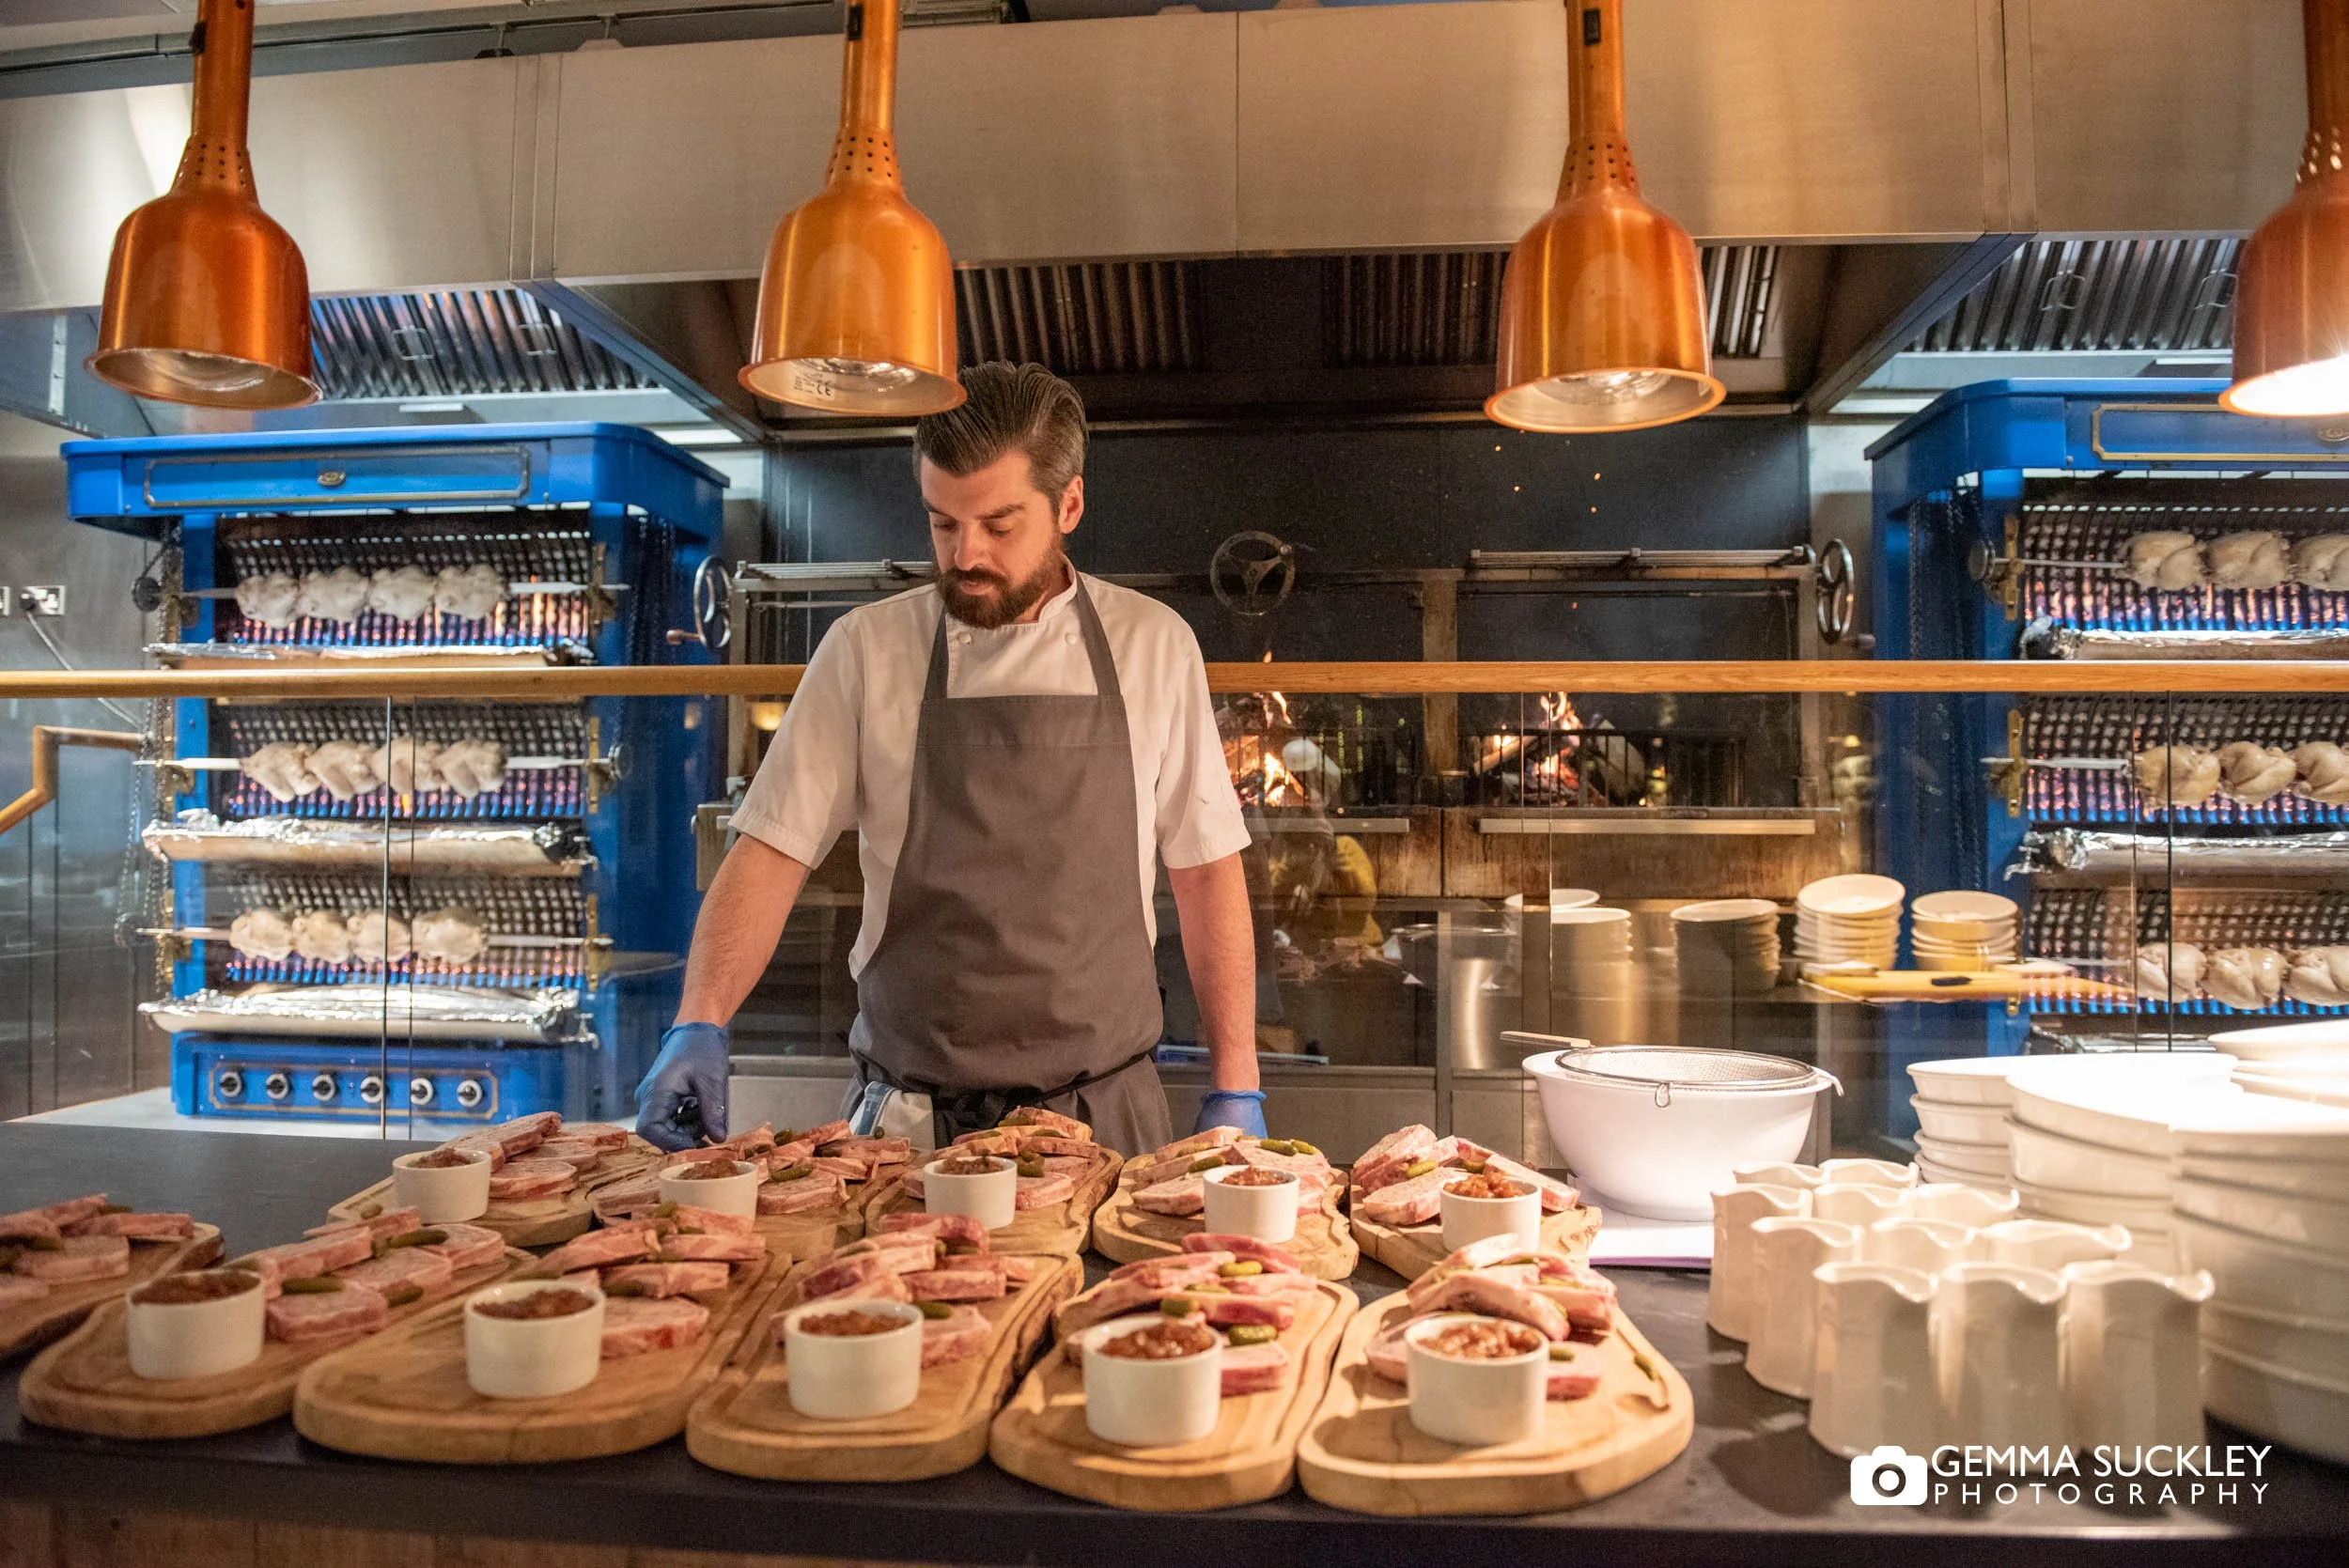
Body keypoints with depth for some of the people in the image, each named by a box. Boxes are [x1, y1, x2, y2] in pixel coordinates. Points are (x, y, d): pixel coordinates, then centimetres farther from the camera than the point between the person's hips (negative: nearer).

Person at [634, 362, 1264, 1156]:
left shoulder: (1154, 644, 1)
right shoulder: (865, 650, 0)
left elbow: (1207, 868, 4)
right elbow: (771, 850, -2)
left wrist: (1236, 1089, 1)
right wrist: (700, 1025, -16)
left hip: (1105, 1113, 0)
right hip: (908, 1118, 0)